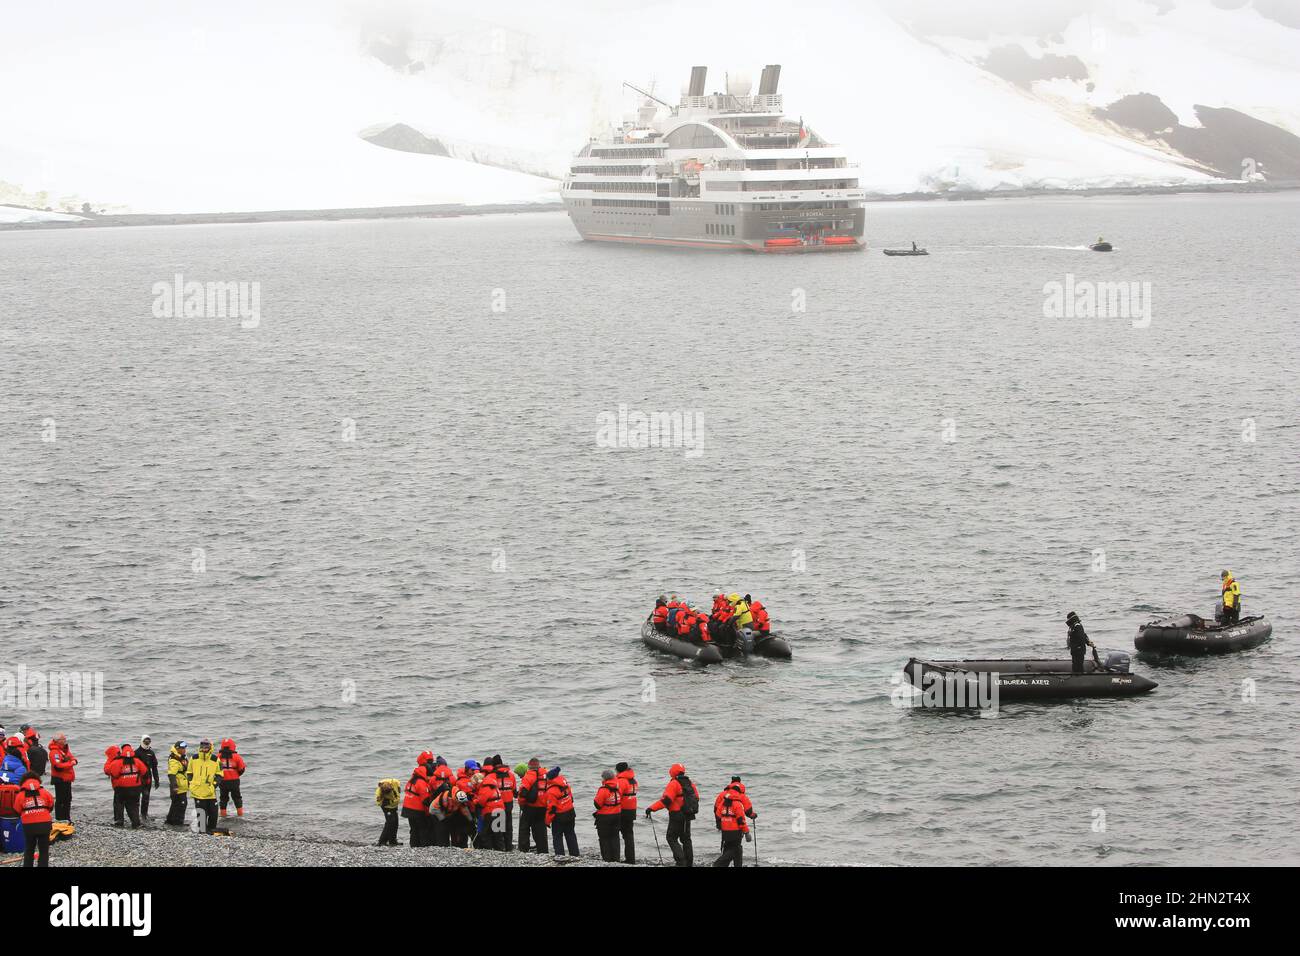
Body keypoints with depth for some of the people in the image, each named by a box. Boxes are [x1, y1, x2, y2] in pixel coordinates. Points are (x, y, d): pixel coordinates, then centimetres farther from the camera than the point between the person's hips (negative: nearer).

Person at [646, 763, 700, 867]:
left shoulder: (673, 784, -15)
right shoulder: (690, 784, 9)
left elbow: (665, 800, -23)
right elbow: (696, 798, 19)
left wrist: (652, 808, -21)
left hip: (677, 815, -8)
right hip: (688, 815, 8)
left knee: (672, 838, -1)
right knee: (686, 839, 19)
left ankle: (681, 860, -14)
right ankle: (689, 862, 22)